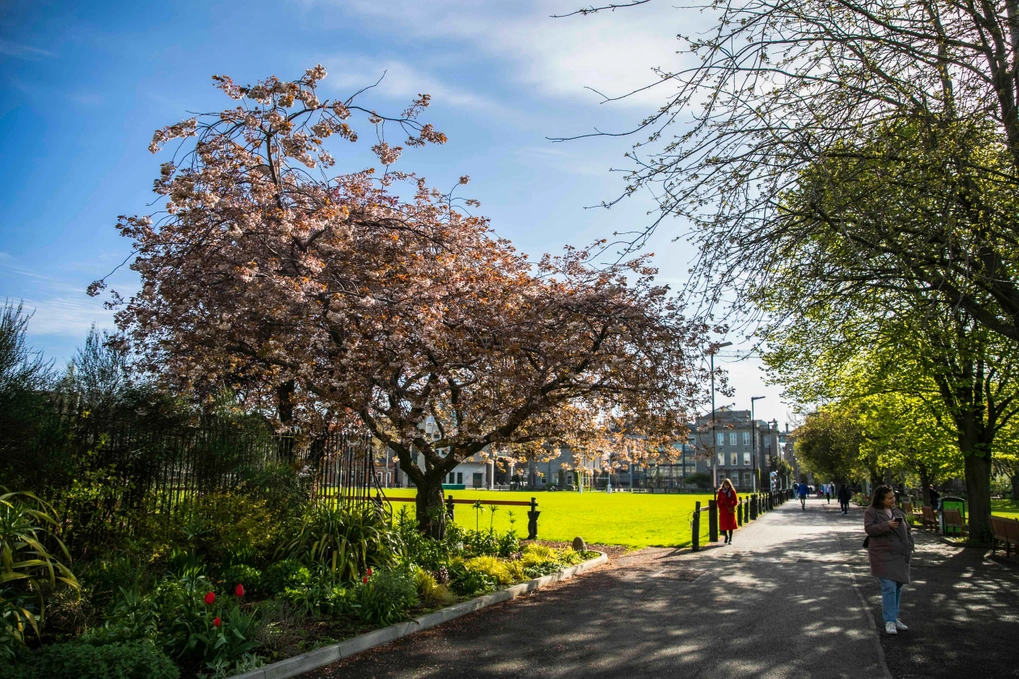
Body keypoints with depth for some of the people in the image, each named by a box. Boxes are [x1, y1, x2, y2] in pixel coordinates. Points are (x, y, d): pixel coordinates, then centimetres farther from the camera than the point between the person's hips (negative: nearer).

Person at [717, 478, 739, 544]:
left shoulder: (732, 491, -1)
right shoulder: (720, 491, 4)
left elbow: (736, 501, 1)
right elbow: (718, 500, 9)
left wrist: (731, 507, -9)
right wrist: (720, 507, -2)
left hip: (730, 510, -1)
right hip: (723, 510, 1)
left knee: (730, 524, 0)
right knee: (723, 524, 1)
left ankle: (730, 539, 6)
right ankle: (726, 536, 24)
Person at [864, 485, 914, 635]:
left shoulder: (898, 512, 15)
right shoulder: (871, 512, -3)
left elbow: (907, 531, 18)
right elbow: (869, 529, -14)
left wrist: (908, 548, 7)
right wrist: (887, 525, -23)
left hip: (900, 556, 6)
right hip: (883, 556, -6)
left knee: (898, 588, 12)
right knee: (889, 587, -11)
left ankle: (894, 617, 25)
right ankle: (889, 621, -6)